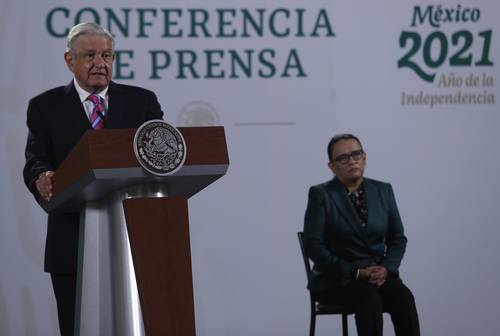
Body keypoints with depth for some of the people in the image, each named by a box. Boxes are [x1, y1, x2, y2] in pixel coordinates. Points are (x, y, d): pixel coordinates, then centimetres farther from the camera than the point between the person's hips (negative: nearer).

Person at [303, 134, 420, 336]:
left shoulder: (383, 191, 9)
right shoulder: (321, 195, -5)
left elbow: (397, 239, 9)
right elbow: (313, 246, -10)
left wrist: (386, 269, -11)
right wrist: (355, 272, -17)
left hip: (379, 274, 4)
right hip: (336, 279, -3)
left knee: (403, 297, -28)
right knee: (370, 298, -34)